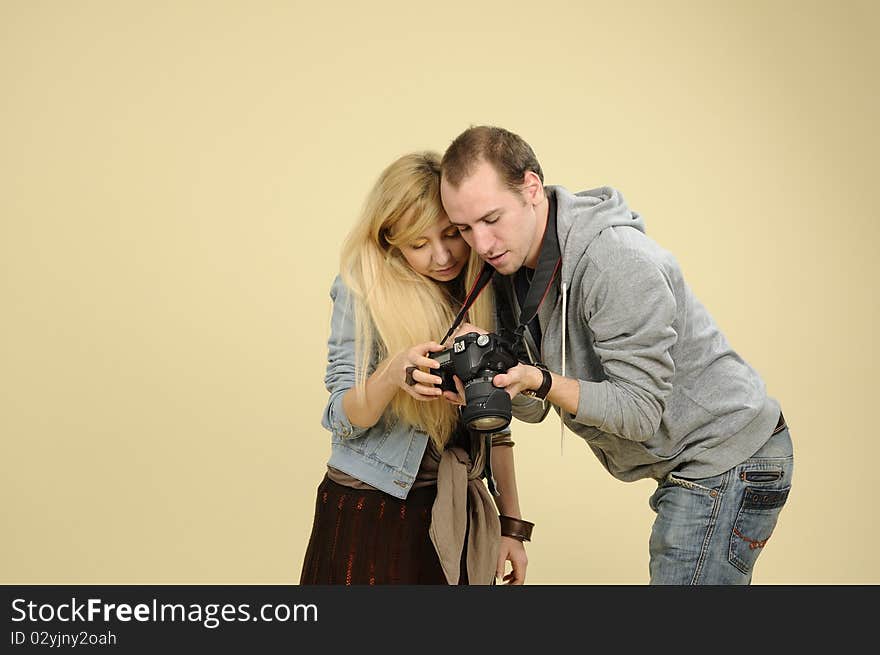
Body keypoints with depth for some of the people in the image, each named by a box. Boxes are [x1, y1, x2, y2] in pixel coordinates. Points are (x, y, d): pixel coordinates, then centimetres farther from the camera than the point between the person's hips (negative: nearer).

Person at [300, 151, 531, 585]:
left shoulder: (485, 291, 3)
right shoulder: (364, 288, -9)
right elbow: (341, 418, -9)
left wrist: (512, 524, 9)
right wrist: (393, 374, -29)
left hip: (460, 521, 4)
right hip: (369, 514, -3)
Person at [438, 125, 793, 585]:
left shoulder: (617, 262, -25)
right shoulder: (512, 266, 2)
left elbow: (639, 411, -23)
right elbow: (534, 408, 4)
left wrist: (540, 381, -32)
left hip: (730, 459, -9)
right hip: (686, 467, 9)